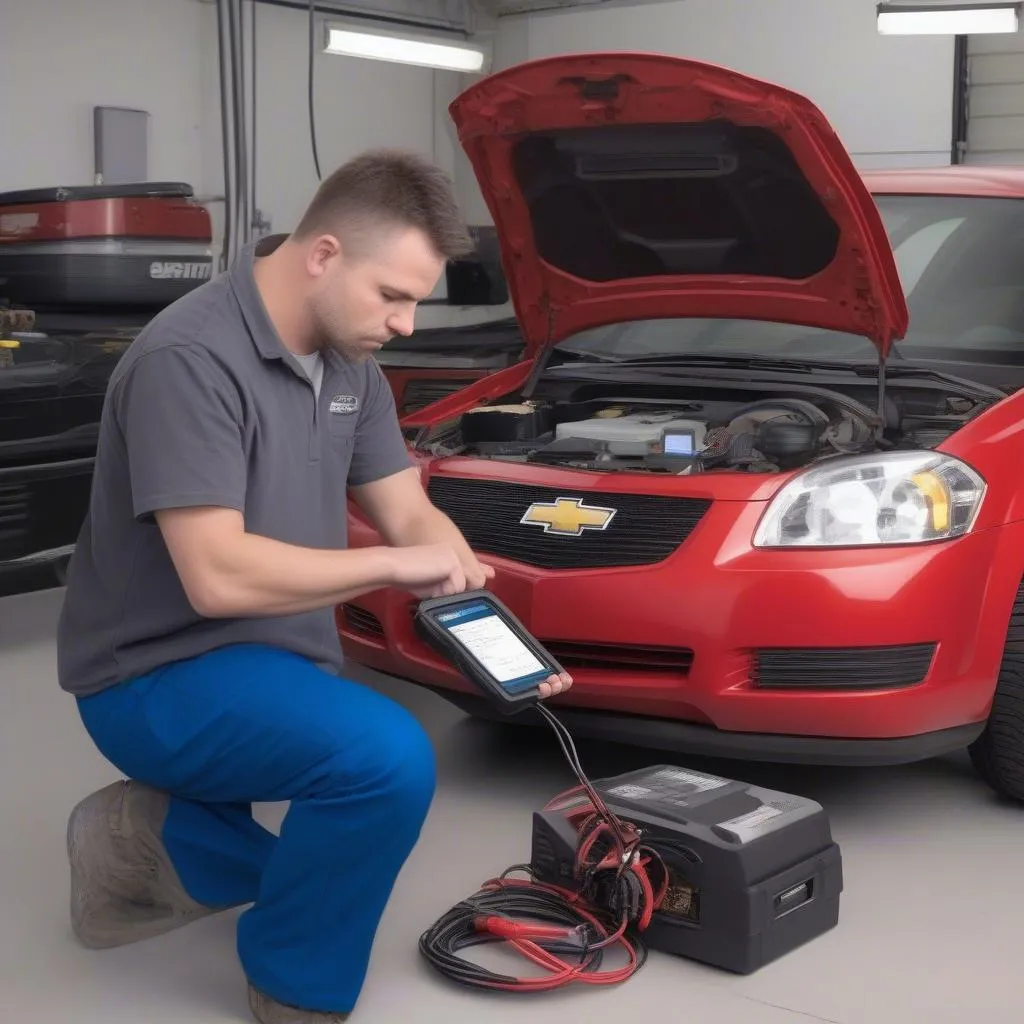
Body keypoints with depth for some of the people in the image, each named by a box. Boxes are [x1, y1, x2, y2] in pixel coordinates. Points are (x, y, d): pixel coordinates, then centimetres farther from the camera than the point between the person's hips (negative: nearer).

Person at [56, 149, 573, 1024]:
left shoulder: (347, 362, 3)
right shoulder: (190, 360, -25)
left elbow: (410, 513, 6)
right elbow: (218, 578, -31)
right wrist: (398, 566, -24)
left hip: (270, 660, 9)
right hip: (164, 674, -9)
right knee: (390, 758, -31)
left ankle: (148, 840, 21)